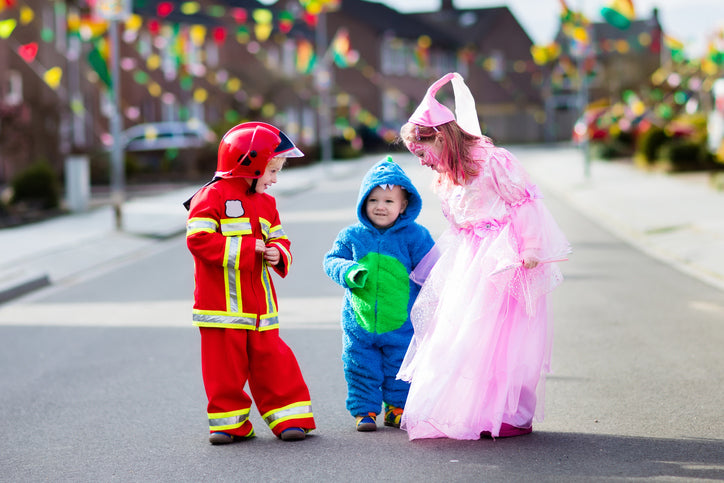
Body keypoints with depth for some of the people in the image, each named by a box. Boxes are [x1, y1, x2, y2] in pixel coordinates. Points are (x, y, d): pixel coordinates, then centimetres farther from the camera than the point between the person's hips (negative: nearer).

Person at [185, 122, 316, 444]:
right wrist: (248, 247, -18)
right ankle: (229, 420, 13)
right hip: (222, 305, -5)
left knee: (271, 361, 6)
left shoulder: (266, 203, 14)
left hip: (260, 305, 5)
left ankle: (289, 417, 11)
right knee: (226, 366, 1)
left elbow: (279, 240, 19)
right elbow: (199, 239, -18)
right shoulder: (212, 197, -9)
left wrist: (278, 254, -7)